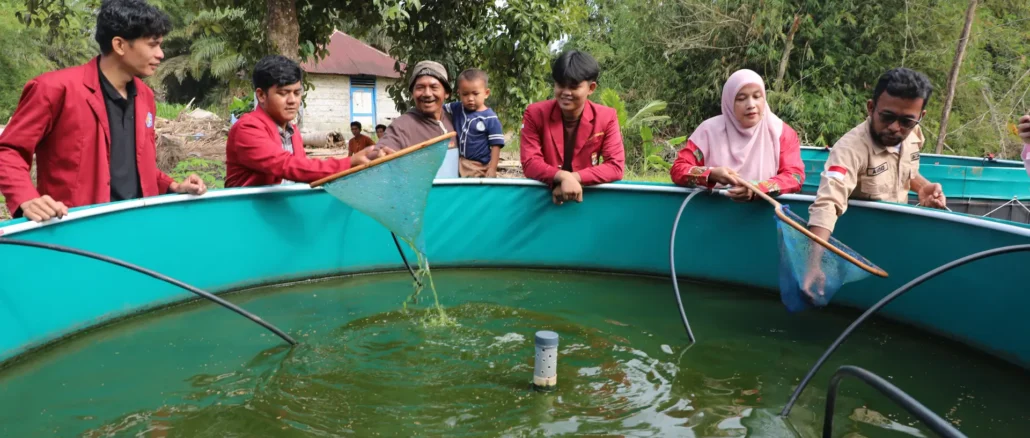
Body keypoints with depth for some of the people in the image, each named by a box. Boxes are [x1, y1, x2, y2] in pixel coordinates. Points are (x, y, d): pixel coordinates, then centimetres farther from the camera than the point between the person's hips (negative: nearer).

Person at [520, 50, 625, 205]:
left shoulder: (607, 117, -5)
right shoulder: (535, 114, -6)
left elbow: (615, 166, -10)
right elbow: (530, 163, -12)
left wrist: (574, 178, -23)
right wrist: (563, 177, -29)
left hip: (586, 195, 1)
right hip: (543, 194, 0)